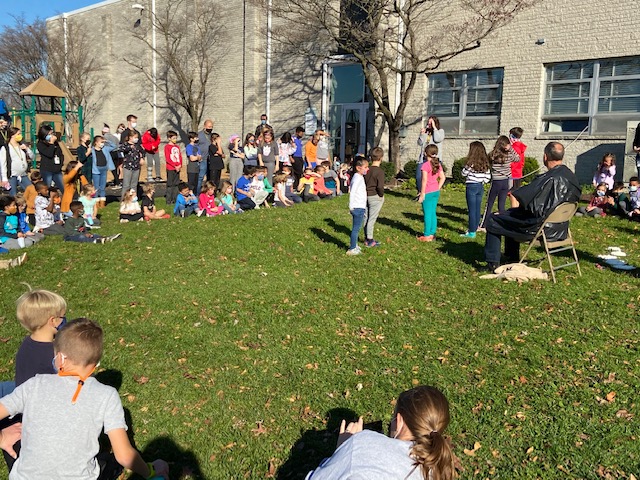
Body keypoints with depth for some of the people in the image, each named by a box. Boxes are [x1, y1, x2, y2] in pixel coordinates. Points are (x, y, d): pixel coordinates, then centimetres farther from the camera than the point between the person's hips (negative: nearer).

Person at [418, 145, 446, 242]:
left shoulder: (425, 165, -15)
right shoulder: (438, 164, 6)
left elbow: (424, 180, -16)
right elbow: (442, 178, 9)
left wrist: (422, 194, -12)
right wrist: (438, 188, 12)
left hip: (428, 192, -7)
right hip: (436, 192, 7)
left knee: (427, 213, 0)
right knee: (433, 213, 14)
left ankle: (427, 235, 6)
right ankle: (432, 233, 19)